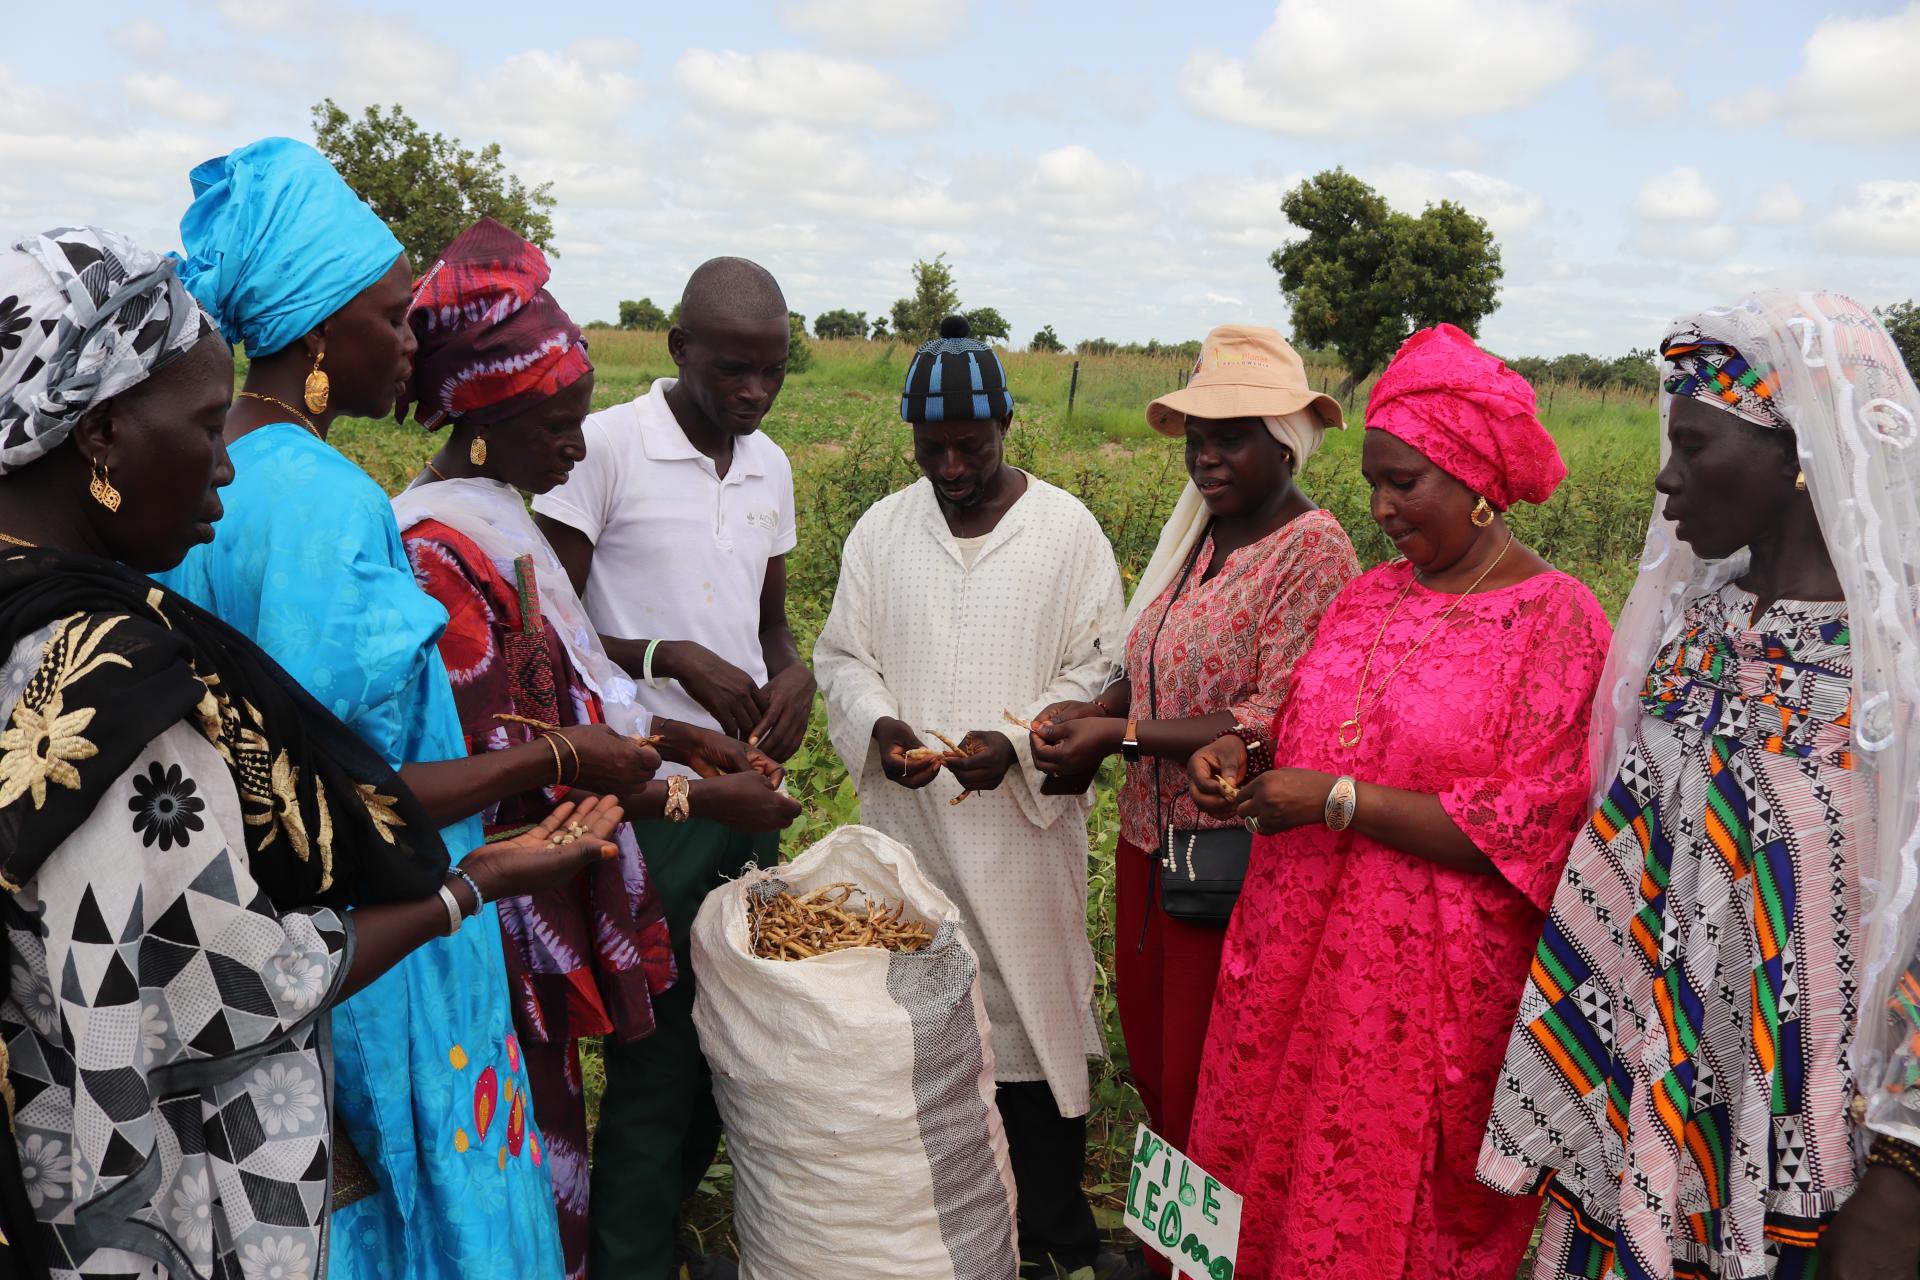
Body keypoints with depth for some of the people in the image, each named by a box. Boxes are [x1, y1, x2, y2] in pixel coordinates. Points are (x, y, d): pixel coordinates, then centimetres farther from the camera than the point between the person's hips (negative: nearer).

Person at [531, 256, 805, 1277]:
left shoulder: (770, 467, 11)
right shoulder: (604, 448, -9)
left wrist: (793, 670, -3)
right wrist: (673, 657, -20)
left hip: (750, 794, 6)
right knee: (655, 1066, 1)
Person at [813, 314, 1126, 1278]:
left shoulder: (1067, 530, -3)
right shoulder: (881, 531, 6)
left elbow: (1095, 672, -3)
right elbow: (842, 656, 9)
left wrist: (1017, 744, -19)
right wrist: (877, 726, -12)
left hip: (1025, 828, -2)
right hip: (908, 827, 3)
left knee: (1031, 1011, 4)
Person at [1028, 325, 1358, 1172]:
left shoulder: (1313, 552, -15)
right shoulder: (1195, 536, 9)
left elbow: (1273, 722, -21)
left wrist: (1121, 736, -21)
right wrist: (1095, 710, -1)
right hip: (1150, 839, 8)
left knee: (1200, 1089, 5)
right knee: (1150, 1063, 20)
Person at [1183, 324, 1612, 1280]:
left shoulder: (1557, 621, -11)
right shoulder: (1368, 598, 8)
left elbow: (1525, 829, -16)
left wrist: (1339, 800, -19)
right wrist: (1245, 756, -2)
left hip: (1429, 986, -5)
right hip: (1296, 959, 6)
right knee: (1269, 1187, 15)